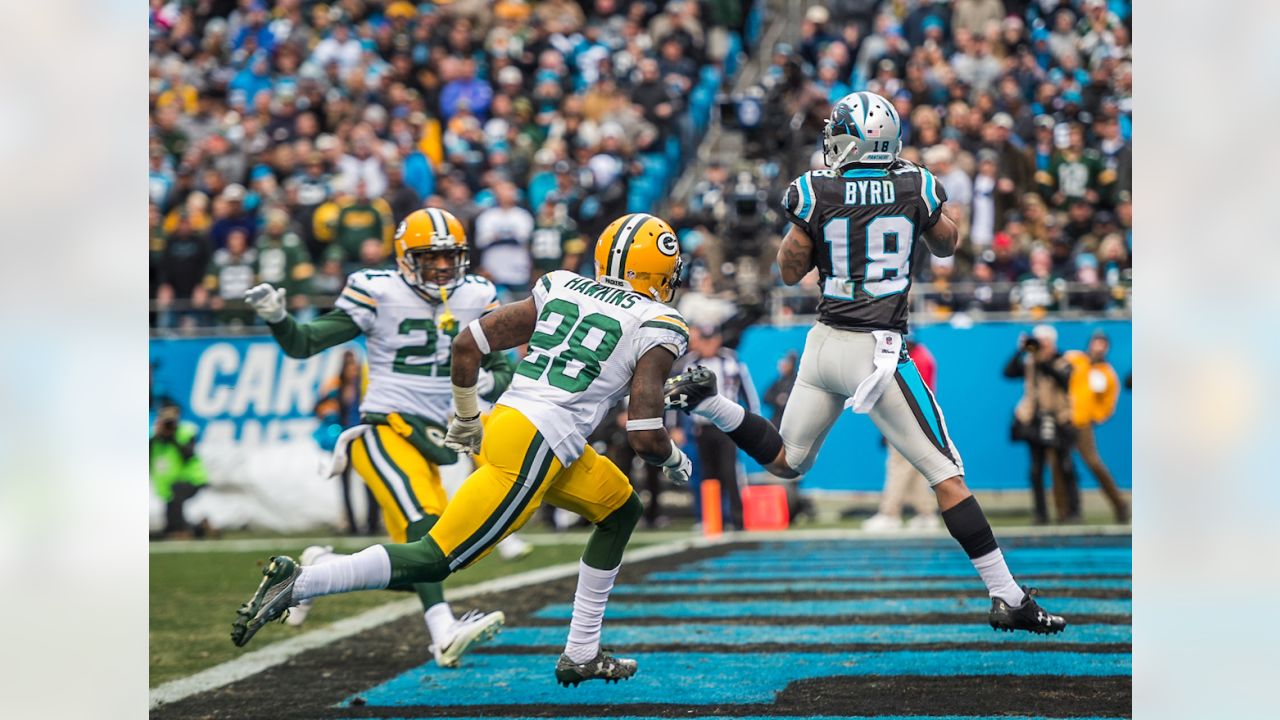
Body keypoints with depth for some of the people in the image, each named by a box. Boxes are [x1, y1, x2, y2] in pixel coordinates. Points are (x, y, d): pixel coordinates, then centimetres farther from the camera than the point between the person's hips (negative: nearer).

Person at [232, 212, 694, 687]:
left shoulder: (561, 289, 15)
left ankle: (582, 655, 25)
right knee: (436, 560, -5)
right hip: (533, 451, -8)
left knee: (621, 510, 24)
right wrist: (675, 462, 14)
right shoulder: (658, 327, -2)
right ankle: (299, 583, -13)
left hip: (503, 426, 8)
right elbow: (644, 437, -9)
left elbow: (467, 345, 12)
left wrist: (466, 417, 26)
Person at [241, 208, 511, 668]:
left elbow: (503, 373, 12)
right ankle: (444, 632, -38)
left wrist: (487, 381, -11)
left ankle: (321, 571, 29)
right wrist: (276, 318, -24)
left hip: (431, 439, 6)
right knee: (424, 530, -27)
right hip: (387, 430, -6)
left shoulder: (476, 299, 8)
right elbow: (304, 345, -3)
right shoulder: (379, 294, -5)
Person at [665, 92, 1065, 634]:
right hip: (876, 350, -3)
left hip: (825, 344, 3)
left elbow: (790, 272, 7)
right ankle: (1007, 598, -4)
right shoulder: (914, 187, -5)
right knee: (947, 476, -1)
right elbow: (946, 245, 15)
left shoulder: (816, 192, -4)